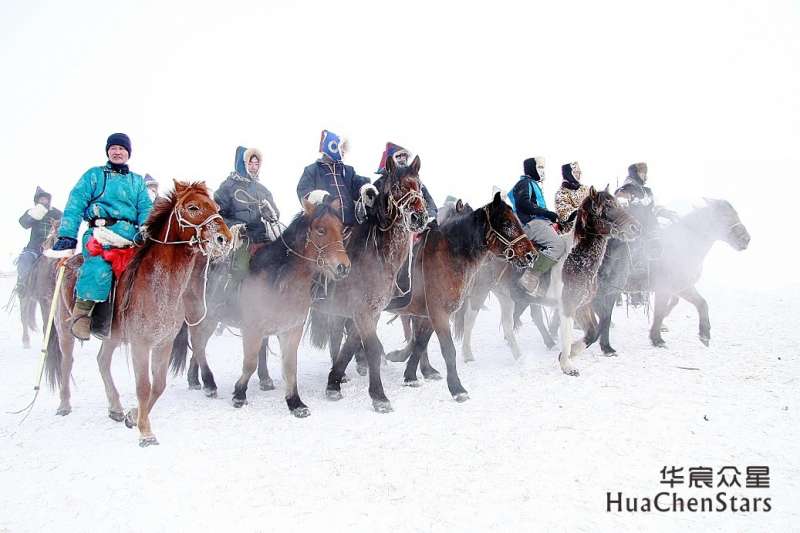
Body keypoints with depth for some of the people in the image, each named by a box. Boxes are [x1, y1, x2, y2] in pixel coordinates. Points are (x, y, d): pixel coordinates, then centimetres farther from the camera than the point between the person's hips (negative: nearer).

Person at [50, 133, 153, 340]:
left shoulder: (137, 181, 24)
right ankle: (82, 311, -17)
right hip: (101, 233, -3)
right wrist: (67, 236, -8)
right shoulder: (93, 175, 16)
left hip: (131, 236, 3)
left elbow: (146, 210, 12)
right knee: (100, 267, -31)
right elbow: (75, 205, 6)